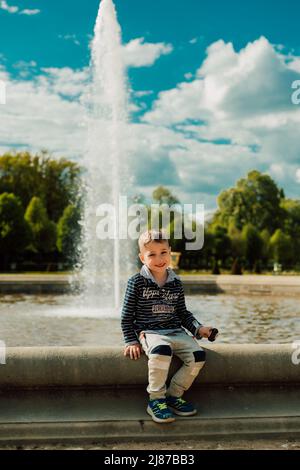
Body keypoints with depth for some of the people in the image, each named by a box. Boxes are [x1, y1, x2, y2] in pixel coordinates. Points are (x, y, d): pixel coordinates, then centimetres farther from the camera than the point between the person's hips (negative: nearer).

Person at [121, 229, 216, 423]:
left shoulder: (176, 283, 11)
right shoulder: (137, 282, -1)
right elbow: (127, 316, 2)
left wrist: (198, 328, 4)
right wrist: (131, 341, -5)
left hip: (176, 332, 5)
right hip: (149, 332, -5)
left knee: (198, 355, -19)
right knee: (162, 350, -37)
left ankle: (173, 395, 0)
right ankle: (156, 400, -19)